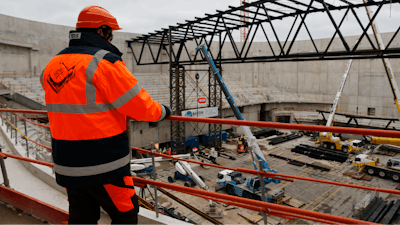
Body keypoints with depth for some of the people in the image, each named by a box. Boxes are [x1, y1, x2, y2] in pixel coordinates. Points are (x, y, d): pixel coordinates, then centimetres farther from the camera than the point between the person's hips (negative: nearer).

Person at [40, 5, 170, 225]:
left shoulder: (53, 65, 7)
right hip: (104, 167, -7)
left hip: (68, 165, 8)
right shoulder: (104, 62, -16)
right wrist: (161, 111, 4)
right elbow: (139, 105, -15)